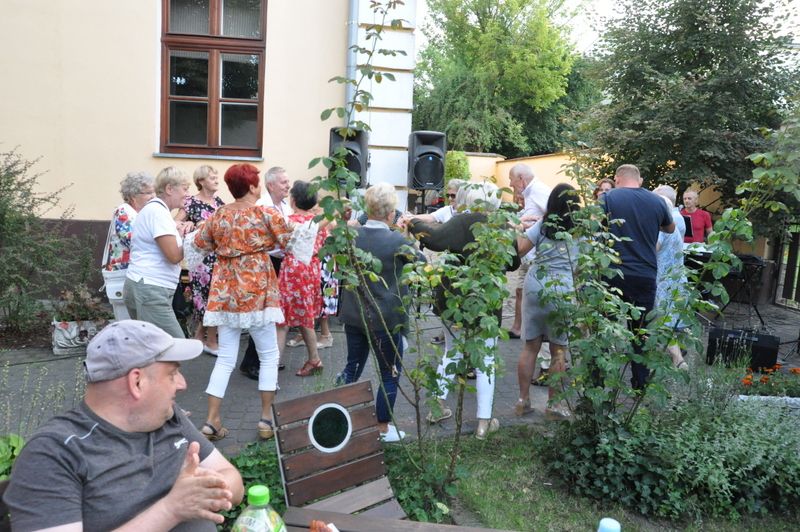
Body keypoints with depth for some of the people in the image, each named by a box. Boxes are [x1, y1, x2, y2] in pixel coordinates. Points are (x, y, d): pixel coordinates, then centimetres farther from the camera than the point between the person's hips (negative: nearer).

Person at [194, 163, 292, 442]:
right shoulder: (267, 214, -7)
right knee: (269, 356, 9)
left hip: (225, 291, 4)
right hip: (257, 290, -4)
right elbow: (287, 242, -2)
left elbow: (201, 242, 14)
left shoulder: (218, 215, 5)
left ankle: (212, 420, 8)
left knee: (226, 358, 11)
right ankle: (266, 418, 10)